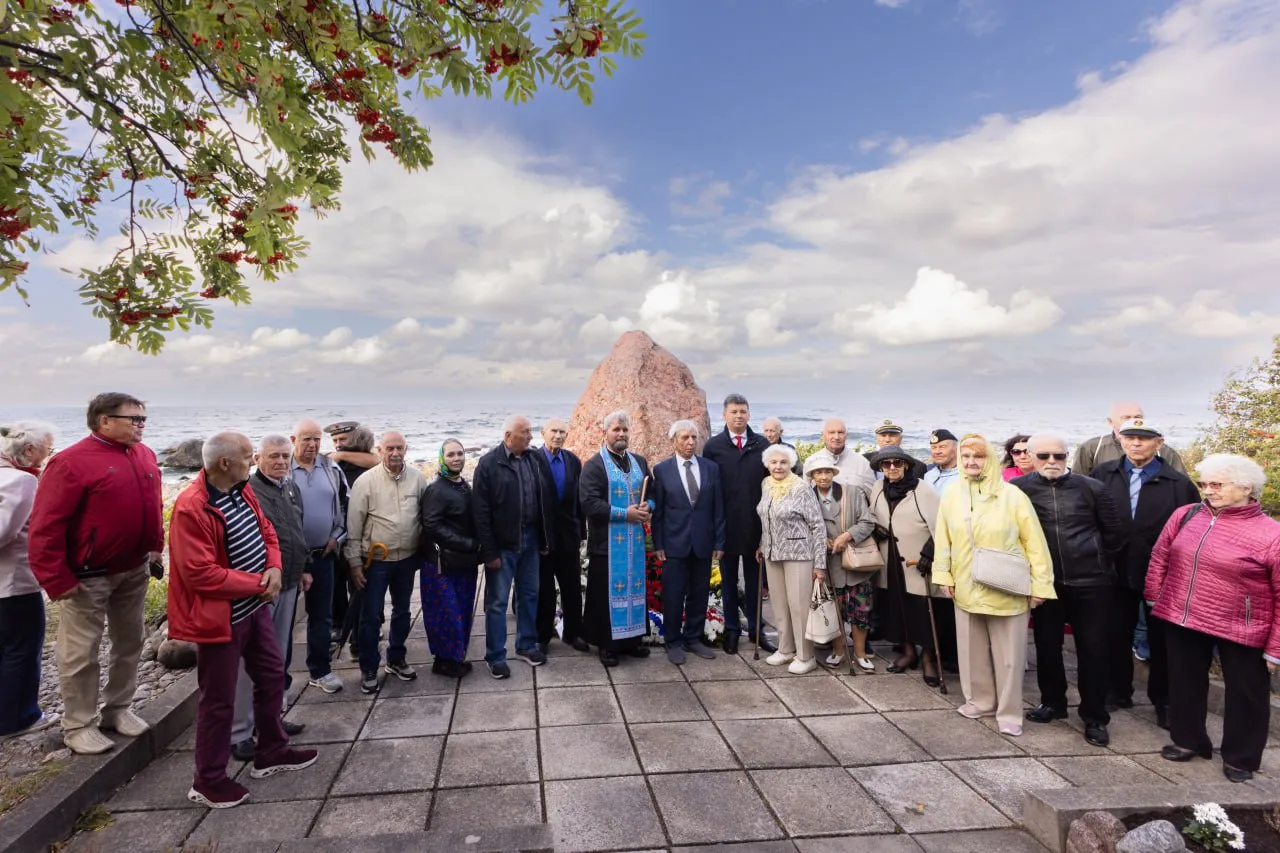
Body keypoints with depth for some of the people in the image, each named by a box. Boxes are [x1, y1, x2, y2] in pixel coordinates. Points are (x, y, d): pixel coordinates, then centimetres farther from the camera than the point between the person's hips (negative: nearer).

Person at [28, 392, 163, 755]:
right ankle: (78, 725, 21)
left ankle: (119, 709, 32)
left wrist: (155, 548, 12)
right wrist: (56, 579, -18)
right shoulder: (72, 462, -17)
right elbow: (45, 528, -17)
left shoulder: (144, 455, 5)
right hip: (88, 576, -7)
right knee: (81, 653, 6)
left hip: (135, 570, 7)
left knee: (130, 643, 17)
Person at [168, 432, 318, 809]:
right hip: (220, 616, -9)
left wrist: (274, 568, -8)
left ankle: (271, 752, 38)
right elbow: (201, 574, -27)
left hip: (254, 607, 9)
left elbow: (266, 531, 11)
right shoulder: (191, 508, -26)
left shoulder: (243, 491, 1)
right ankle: (208, 781, 25)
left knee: (272, 675, 20)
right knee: (218, 699, 6)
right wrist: (258, 584, -18)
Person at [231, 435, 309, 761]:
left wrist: (305, 568, 21)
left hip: (289, 586, 8)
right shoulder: (248, 491, -14)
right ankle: (239, 734, 10)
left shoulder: (291, 488, 11)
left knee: (279, 657, 17)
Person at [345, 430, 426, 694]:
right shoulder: (366, 481, -12)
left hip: (408, 558, 3)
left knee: (402, 611, 17)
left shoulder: (417, 478, -4)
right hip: (376, 560, -3)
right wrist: (355, 563, -7)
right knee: (371, 616, 6)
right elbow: (354, 526, -8)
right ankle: (369, 669, 22)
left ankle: (396, 660, 35)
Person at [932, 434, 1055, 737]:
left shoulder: (1012, 495, -10)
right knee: (973, 650, 14)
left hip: (1007, 590, -3)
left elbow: (1034, 542, -7)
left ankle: (1009, 713, 20)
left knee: (1008, 654, 6)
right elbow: (943, 539, 6)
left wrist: (1040, 584, -7)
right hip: (966, 588, 3)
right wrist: (944, 576, 3)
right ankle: (981, 701, 32)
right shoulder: (952, 496, 0)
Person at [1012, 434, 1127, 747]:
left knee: (1094, 650, 6)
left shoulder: (1091, 487, -4)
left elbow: (1116, 532, 6)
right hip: (1044, 582, 1)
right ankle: (1052, 702, 32)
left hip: (1090, 582, -1)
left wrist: (1099, 560, 10)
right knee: (1047, 647, 13)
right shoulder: (1018, 488, -5)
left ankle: (1094, 716, 21)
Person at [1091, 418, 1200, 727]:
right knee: (1117, 635, 13)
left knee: (1161, 640, 12)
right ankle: (1118, 692, 29)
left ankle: (1163, 701, 28)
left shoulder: (1179, 483, -6)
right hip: (1117, 572, 2)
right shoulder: (1103, 475, 0)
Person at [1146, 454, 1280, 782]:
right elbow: (1160, 556, 10)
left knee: (1245, 693, 13)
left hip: (1240, 629, -4)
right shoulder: (1185, 516, -2)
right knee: (1185, 683, 17)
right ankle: (1188, 740, 37)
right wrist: (1154, 596, 7)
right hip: (1181, 620, 4)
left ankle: (1240, 756, 33)